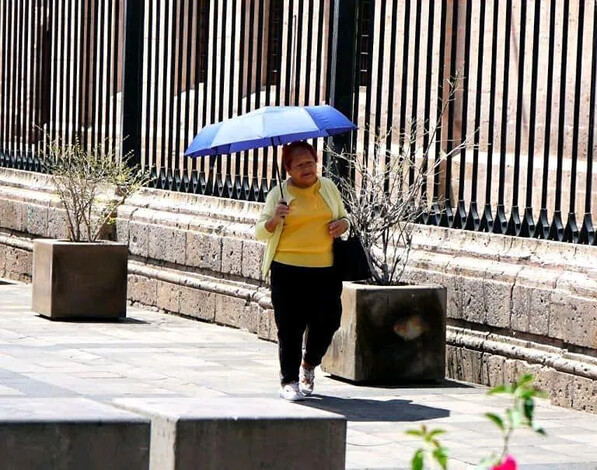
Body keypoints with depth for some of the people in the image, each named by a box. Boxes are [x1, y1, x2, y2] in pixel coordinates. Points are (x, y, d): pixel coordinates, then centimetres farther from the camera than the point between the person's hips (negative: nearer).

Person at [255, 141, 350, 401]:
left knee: (327, 321, -1)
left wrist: (343, 224, 0)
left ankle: (309, 364, 27)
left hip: (326, 269, 3)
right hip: (288, 269, -3)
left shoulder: (328, 187, 12)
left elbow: (343, 216, 24)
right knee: (290, 328, -2)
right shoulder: (279, 194, 2)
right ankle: (289, 381, 9)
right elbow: (260, 233, 1)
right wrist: (275, 219, -20)